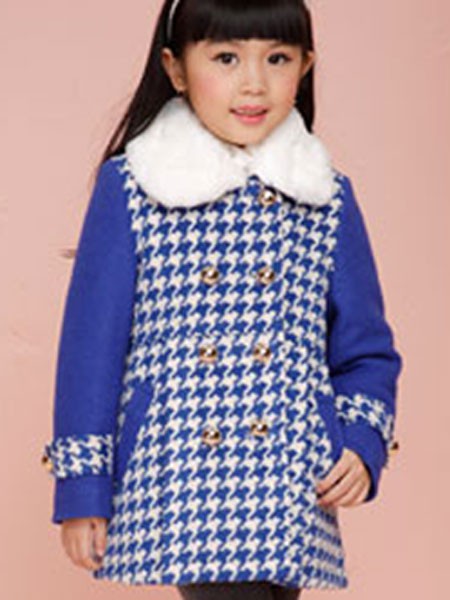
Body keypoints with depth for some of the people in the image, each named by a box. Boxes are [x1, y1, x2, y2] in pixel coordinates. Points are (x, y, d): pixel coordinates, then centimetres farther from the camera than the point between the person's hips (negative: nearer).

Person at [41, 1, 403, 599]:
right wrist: (81, 485, 1)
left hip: (293, 487, 3)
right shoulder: (130, 187, 1)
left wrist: (363, 441, -5)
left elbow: (366, 350, 13)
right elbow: (92, 342, 3)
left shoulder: (329, 199, 9)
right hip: (177, 481, -3)